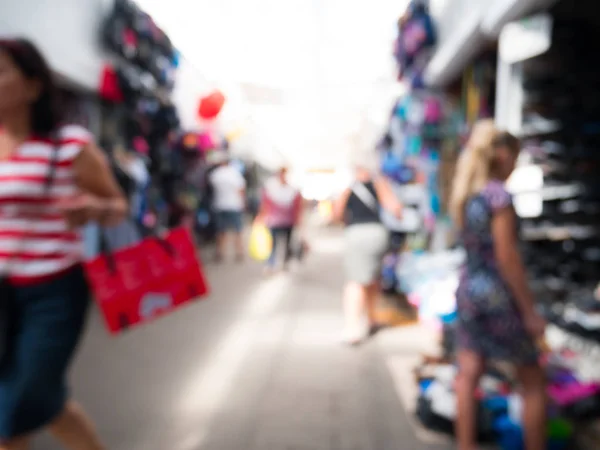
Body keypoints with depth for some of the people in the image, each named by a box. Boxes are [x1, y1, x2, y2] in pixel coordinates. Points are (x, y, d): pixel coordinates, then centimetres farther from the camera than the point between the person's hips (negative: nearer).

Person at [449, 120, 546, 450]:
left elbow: (473, 246, 10)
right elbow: (507, 257, -18)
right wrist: (530, 311, -12)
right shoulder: (498, 194, -16)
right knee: (533, 382, 10)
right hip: (497, 292, -7)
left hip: (468, 287, 7)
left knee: (468, 376, 10)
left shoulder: (465, 195, 6)